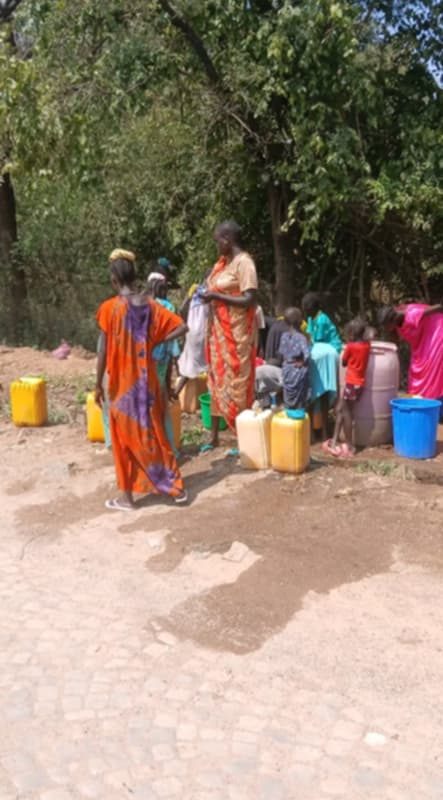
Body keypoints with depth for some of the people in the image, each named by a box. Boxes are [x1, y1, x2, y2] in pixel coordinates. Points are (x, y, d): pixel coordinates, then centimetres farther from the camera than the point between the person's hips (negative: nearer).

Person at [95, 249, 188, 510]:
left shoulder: (110, 308, -14)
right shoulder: (150, 305, 0)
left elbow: (104, 351, -13)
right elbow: (182, 327, -3)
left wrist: (99, 384, -5)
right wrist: (154, 341, 2)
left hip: (122, 383, -4)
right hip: (147, 380, 4)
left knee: (125, 437, 6)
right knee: (153, 432, 15)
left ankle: (127, 497, 14)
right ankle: (176, 487, 20)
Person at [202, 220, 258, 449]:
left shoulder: (243, 263, -14)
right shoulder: (223, 261, 12)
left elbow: (249, 300, -21)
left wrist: (216, 296, -19)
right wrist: (208, 293, 4)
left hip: (236, 331, -9)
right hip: (219, 329, 9)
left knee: (236, 380, -3)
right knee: (217, 378, 12)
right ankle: (214, 435, 21)